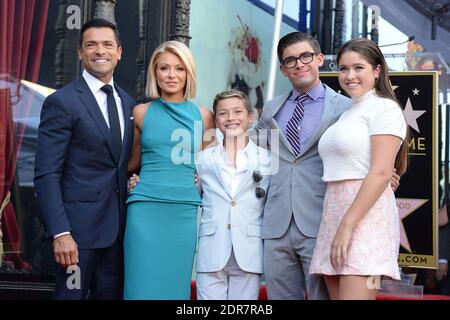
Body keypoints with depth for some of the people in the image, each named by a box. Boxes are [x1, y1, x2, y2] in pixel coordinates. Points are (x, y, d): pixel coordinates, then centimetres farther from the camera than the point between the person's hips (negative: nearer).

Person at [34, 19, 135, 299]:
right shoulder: (62, 102, -8)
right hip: (80, 225, -6)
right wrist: (60, 232, -19)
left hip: (118, 226, 6)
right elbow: (46, 175, -13)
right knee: (72, 294, 1)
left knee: (112, 295, 12)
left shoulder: (128, 103, 12)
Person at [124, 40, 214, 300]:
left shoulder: (203, 116, 8)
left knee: (176, 285, 7)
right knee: (143, 286, -1)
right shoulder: (142, 113, 7)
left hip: (185, 211, 1)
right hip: (146, 209, -1)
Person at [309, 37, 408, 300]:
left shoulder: (384, 108, -3)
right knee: (336, 295, 6)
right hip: (334, 214, 8)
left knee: (353, 294, -15)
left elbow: (381, 173, -14)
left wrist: (347, 226, -18)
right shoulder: (347, 114, 22)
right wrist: (337, 226, 10)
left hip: (365, 216, -8)